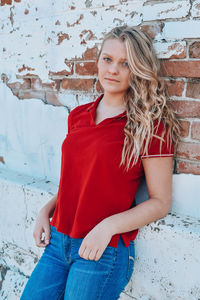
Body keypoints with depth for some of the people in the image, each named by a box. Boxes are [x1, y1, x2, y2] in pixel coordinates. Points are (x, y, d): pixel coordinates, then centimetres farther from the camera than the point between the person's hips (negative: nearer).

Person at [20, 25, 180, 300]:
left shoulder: (150, 125, -11)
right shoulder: (78, 116, 6)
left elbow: (161, 202, -9)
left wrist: (109, 226, -20)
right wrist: (47, 210, 3)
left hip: (105, 251, -5)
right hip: (58, 241, 5)